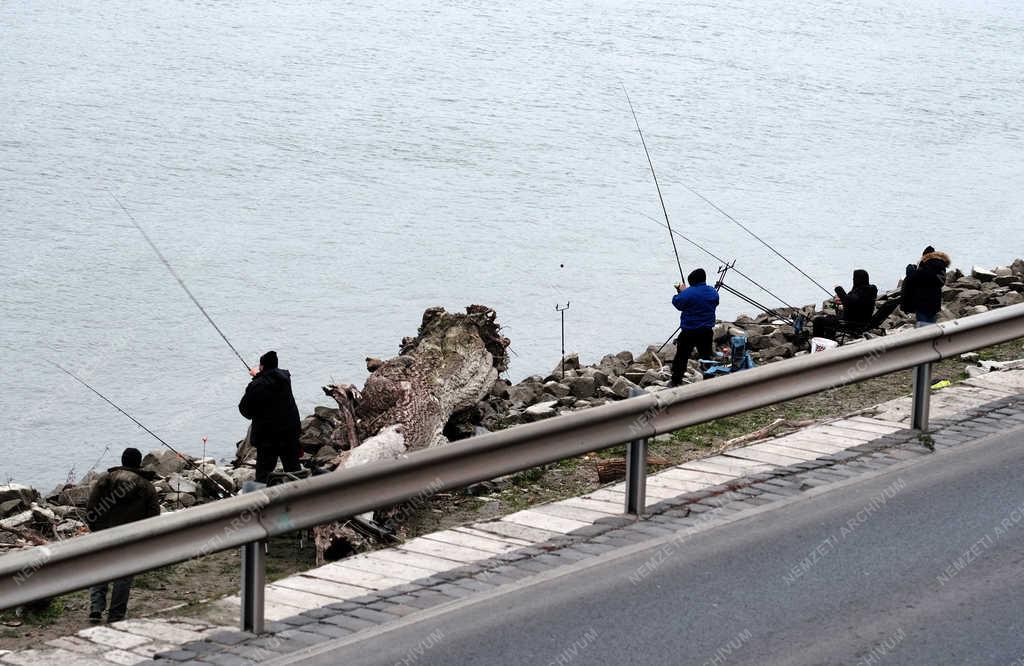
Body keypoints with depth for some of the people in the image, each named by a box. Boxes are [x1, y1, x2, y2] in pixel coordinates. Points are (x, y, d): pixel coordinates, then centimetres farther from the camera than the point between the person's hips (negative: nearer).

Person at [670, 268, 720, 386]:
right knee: (706, 357, 14)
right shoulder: (713, 292, 0)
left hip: (689, 332, -5)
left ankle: (675, 382, 9)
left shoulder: (688, 293, -19)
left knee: (681, 357, 6)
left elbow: (677, 303, -10)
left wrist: (680, 292, 9)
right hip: (707, 331, 5)